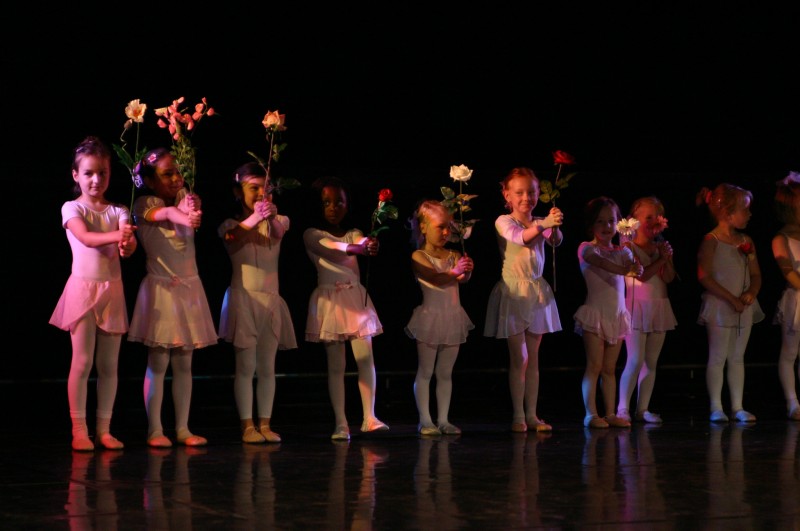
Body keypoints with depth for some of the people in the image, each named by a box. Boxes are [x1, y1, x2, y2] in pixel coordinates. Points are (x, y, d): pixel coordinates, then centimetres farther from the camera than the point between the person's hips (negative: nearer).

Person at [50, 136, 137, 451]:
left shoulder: (118, 211, 8)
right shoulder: (72, 208, -1)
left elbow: (129, 245, -8)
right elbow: (85, 237, -19)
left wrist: (127, 244, -33)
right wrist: (116, 236, -36)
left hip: (112, 289, 3)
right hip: (83, 286, -3)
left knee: (109, 363, 5)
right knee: (82, 361, -5)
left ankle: (104, 429, 10)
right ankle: (79, 430, -1)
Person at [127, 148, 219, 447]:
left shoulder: (184, 199, 8)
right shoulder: (145, 204, -4)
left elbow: (193, 211, -15)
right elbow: (163, 213, -28)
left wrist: (191, 207, -40)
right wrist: (181, 216, -50)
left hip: (188, 288, 4)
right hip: (161, 288, -4)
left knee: (184, 363, 6)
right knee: (158, 362, -4)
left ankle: (183, 428, 10)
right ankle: (154, 430, 0)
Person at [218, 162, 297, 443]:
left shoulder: (277, 220, 7)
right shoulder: (232, 224, -1)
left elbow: (278, 233, -17)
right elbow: (233, 237, -24)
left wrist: (272, 218, -40)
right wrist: (255, 218, -43)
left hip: (270, 299, 3)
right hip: (243, 298, -3)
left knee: (267, 368, 5)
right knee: (246, 366, -4)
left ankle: (265, 424, 9)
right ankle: (247, 425, -1)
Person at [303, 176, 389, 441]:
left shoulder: (354, 235, 11)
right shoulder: (312, 235, 1)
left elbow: (364, 244, -11)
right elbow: (328, 250, -19)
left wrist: (371, 246, -37)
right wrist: (357, 248, -38)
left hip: (356, 297, 3)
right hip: (330, 298, -3)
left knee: (366, 357, -6)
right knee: (336, 364, -1)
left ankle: (369, 417, -4)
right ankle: (341, 423, 0)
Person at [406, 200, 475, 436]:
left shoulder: (453, 256, 6)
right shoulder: (418, 257, -7)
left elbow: (463, 279, -10)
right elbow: (435, 278, -22)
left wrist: (467, 271, -33)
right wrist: (454, 272, -38)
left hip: (452, 319, 5)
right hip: (430, 317, -5)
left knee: (445, 372, 9)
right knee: (425, 372, 1)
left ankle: (443, 419, 14)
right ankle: (425, 421, 3)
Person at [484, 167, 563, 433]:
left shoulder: (539, 223, 7)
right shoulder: (504, 221, -5)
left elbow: (556, 241, -12)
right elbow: (519, 237, -26)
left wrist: (555, 226, -34)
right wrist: (544, 224, -41)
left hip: (537, 292, 5)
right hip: (513, 292, -5)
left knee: (533, 358, 7)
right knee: (519, 358, -4)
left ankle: (532, 415, 11)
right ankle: (518, 416, 1)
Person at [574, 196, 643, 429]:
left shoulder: (622, 251, 11)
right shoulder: (587, 249, -4)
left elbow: (636, 270, -6)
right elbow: (601, 262, -25)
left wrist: (636, 268, -31)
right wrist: (623, 270, -42)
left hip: (617, 315, 5)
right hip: (595, 313, -5)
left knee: (610, 368, 8)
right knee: (594, 366, -6)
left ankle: (610, 414, 10)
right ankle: (591, 414, -5)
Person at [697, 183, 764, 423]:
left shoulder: (746, 241, 10)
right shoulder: (711, 241, -9)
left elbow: (756, 274, 13)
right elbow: (704, 276, -15)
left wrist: (751, 293, -9)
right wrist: (731, 299, -18)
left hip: (744, 308, 6)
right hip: (719, 307, -6)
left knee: (737, 358, 10)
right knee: (718, 358, -2)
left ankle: (738, 407, 13)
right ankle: (716, 408, 3)